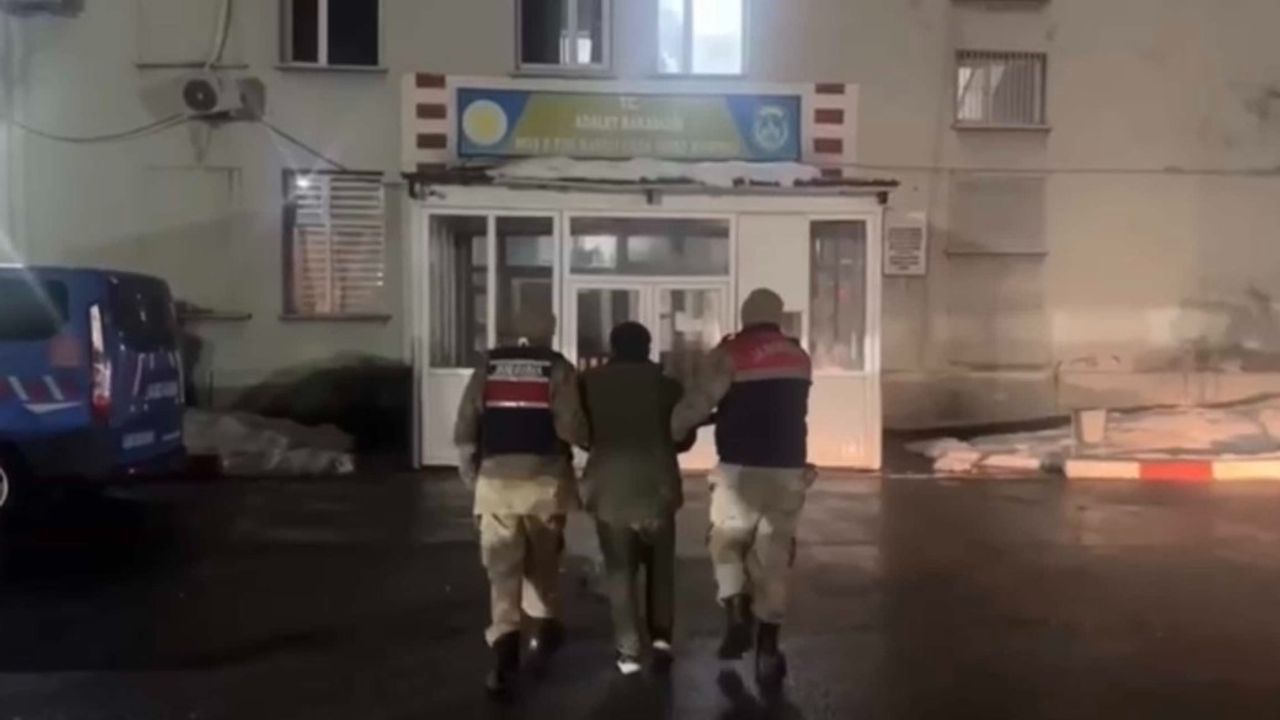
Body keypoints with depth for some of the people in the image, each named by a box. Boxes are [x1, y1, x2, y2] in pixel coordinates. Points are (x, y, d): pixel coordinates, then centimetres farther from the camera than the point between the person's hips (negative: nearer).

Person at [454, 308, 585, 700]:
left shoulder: (488, 364, 7)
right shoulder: (557, 367, -1)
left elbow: (464, 428, 4)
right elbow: (569, 426, -12)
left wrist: (470, 473, 13)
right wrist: (584, 438, 9)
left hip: (496, 479, 1)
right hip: (544, 478, -1)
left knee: (503, 570, 2)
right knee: (542, 563, 19)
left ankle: (505, 651, -9)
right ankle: (544, 634, 28)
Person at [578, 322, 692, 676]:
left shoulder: (590, 383, 0)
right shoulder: (665, 383, -2)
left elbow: (579, 432, 5)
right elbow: (684, 436, 5)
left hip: (609, 486, 0)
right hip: (655, 486, 0)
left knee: (620, 569, 8)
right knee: (660, 564, 17)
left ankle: (629, 651, 7)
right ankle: (661, 635, 7)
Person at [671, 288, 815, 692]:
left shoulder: (732, 353, -8)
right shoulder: (799, 357, 11)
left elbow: (698, 403, -14)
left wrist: (670, 433, 2)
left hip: (742, 468, -4)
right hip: (788, 470, 4)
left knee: (728, 542, 19)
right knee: (773, 557, 9)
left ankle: (737, 617, 5)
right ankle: (767, 651, 9)